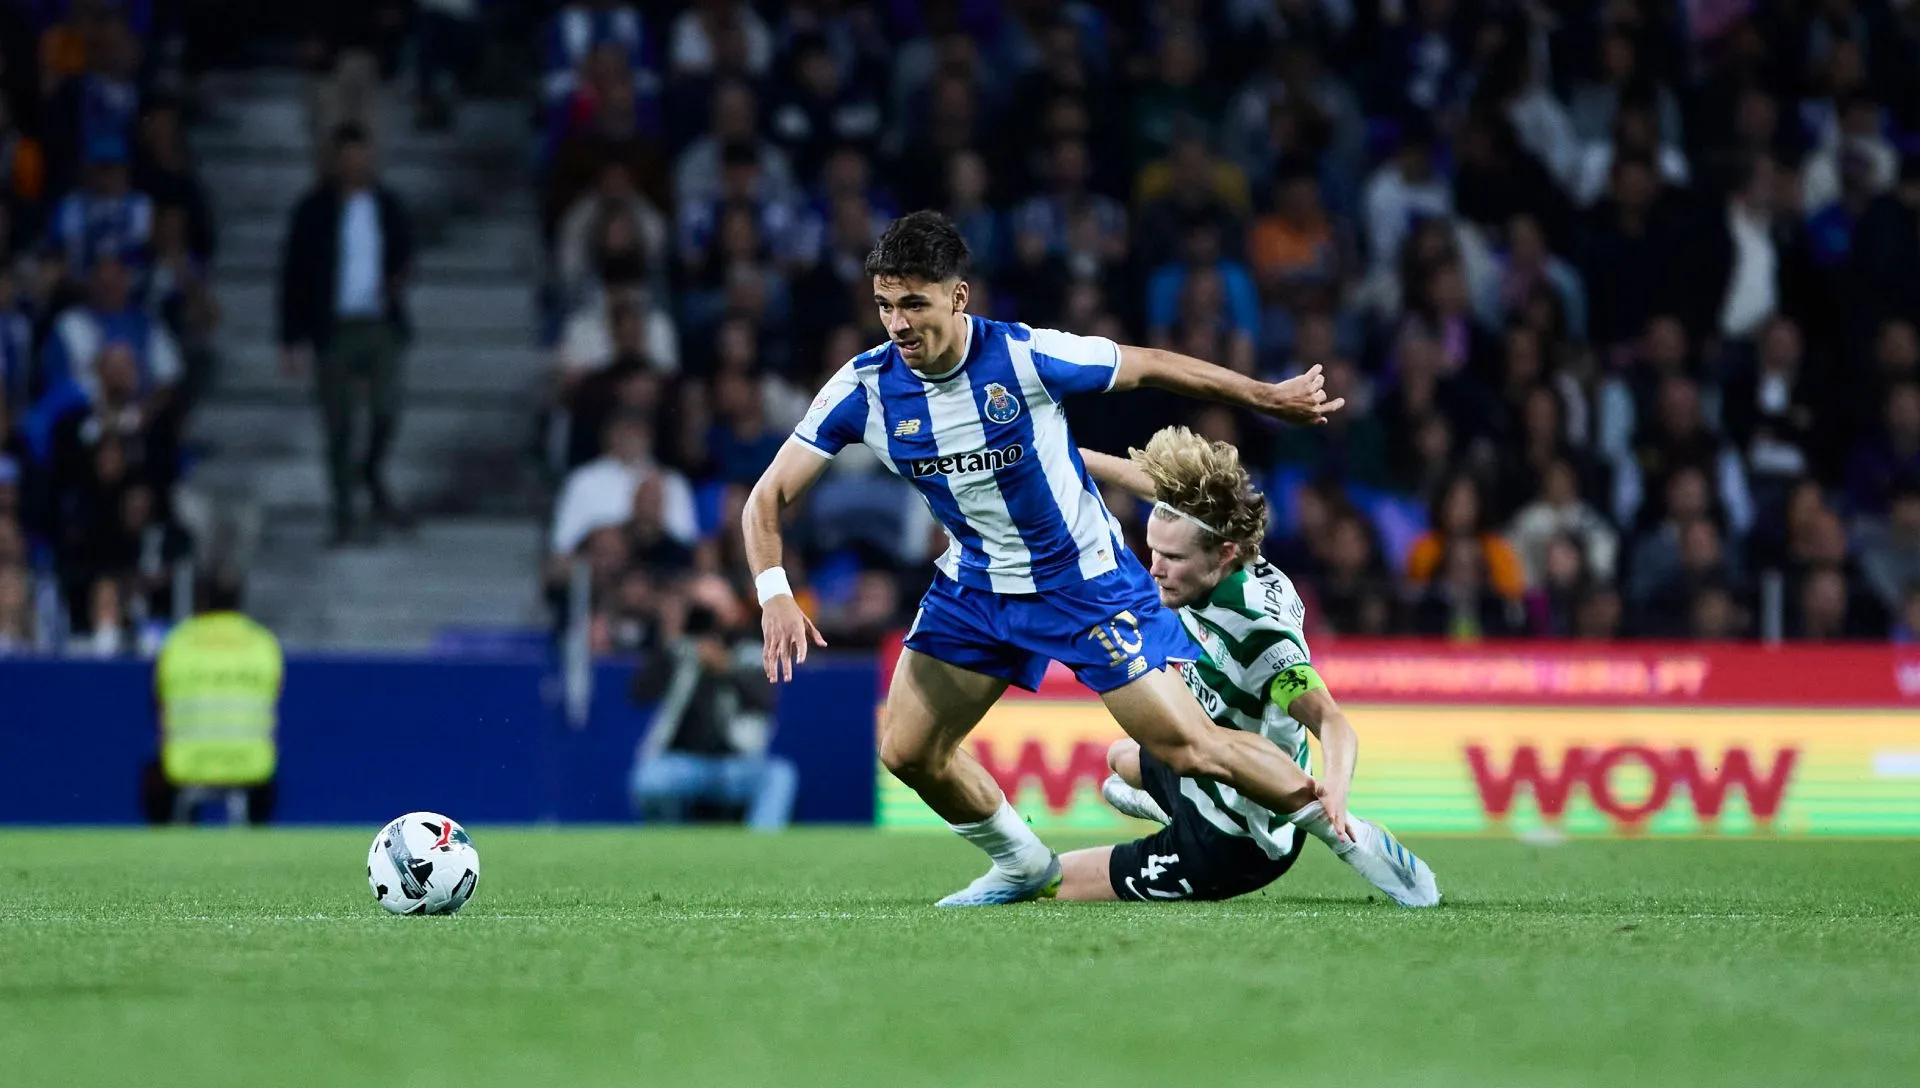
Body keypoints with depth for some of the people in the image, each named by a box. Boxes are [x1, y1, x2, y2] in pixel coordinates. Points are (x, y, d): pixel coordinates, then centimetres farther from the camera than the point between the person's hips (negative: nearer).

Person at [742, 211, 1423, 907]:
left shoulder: (1026, 356, -24)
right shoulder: (864, 389, -15)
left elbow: (1151, 367, -8)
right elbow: (768, 497, -11)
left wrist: (1270, 398, 3)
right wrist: (774, 594, -30)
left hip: (1084, 580, -4)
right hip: (975, 584, 4)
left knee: (1188, 749, -10)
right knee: (907, 751, -1)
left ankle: (1342, 828, 10)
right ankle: (1024, 865, 24)